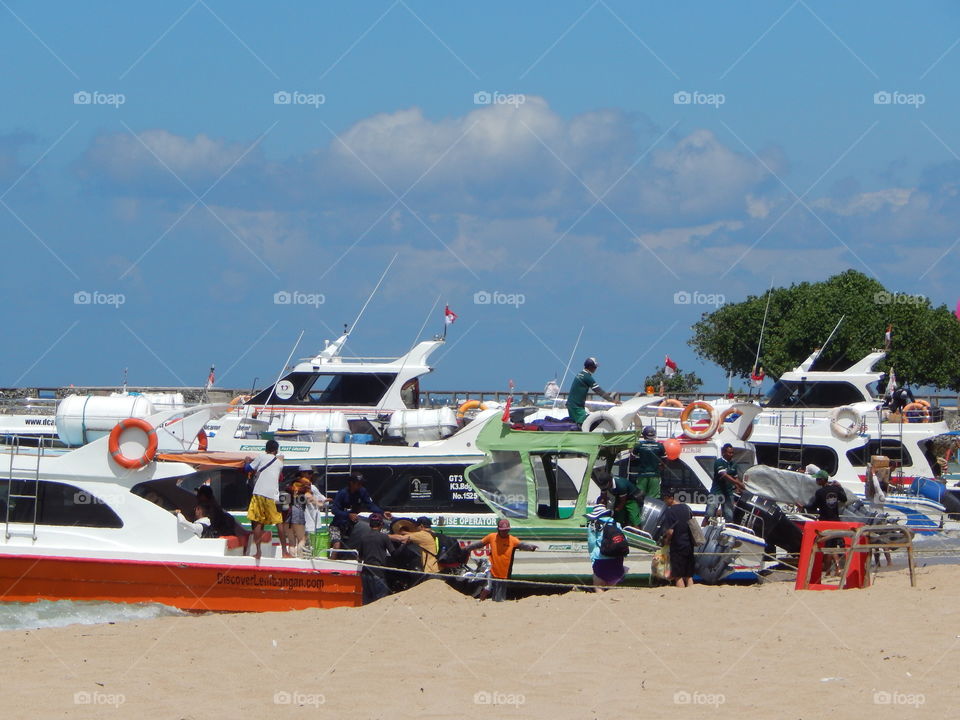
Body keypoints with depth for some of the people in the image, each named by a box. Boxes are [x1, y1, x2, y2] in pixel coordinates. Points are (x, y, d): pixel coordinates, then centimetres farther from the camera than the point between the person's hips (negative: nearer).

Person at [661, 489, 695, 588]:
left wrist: (666, 540, -1)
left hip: (677, 546, -6)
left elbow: (670, 531, -20)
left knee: (678, 576, 0)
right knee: (689, 576, 12)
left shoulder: (669, 511, -15)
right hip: (689, 545, 6)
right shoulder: (686, 507, 6)